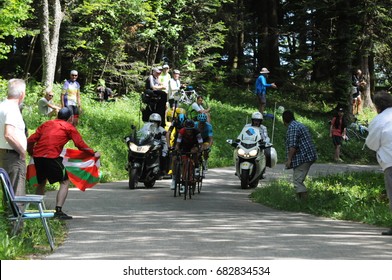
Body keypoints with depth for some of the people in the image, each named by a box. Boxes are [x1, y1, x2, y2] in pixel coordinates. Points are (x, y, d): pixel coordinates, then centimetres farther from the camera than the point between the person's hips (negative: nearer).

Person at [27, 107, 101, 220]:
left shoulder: (46, 124, 22)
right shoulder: (69, 127, 9)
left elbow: (30, 140, 17)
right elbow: (80, 144, 2)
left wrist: (31, 153, 33)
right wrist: (93, 153, 13)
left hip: (37, 156, 6)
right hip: (52, 156, -6)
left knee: (41, 182, 24)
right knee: (64, 182, 4)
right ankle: (58, 210, -9)